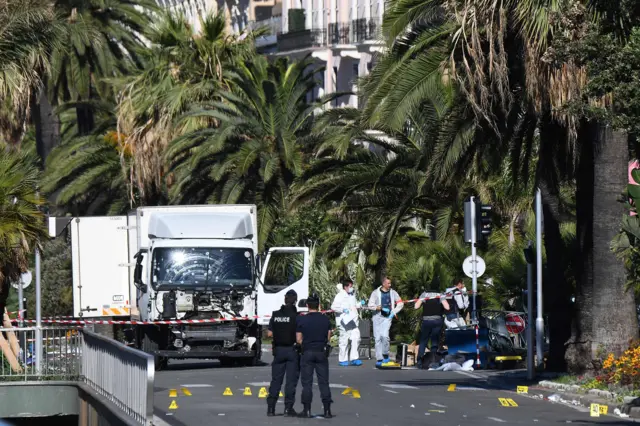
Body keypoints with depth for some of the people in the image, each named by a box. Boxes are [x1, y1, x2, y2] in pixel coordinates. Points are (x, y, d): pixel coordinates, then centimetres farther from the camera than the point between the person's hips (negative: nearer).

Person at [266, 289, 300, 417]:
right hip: (292, 350, -4)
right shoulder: (296, 316, -11)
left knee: (276, 379, 10)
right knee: (291, 380, 1)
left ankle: (270, 407, 8)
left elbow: (270, 333, 3)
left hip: (278, 349, 4)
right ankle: (288, 408, -1)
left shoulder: (275, 315, 1)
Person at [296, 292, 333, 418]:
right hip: (322, 353, 2)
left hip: (307, 352, -2)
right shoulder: (325, 319, 0)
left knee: (307, 383, 4)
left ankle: (307, 410, 2)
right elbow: (328, 337, 6)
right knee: (323, 382, 5)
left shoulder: (301, 320, -7)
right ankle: (327, 410, 1)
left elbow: (299, 339, -4)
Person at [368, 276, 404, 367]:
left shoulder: (392, 292, 8)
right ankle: (379, 359, 6)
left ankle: (385, 356, -2)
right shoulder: (376, 293, 3)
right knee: (378, 338, 0)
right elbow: (370, 305, 1)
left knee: (384, 335, -20)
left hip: (387, 317, 0)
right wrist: (377, 307, -18)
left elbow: (400, 303, 16)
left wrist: (394, 312, 4)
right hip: (377, 317, 0)